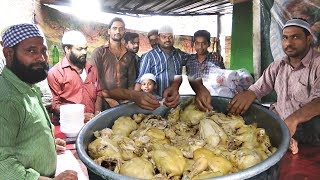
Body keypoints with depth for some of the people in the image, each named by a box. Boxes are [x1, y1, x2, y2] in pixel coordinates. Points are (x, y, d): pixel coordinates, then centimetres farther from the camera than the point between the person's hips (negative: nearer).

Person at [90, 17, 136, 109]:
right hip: (104, 103, -3)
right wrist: (109, 99, -13)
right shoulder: (99, 52, 1)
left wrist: (128, 99, -5)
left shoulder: (129, 55, 11)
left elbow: (131, 80, 9)